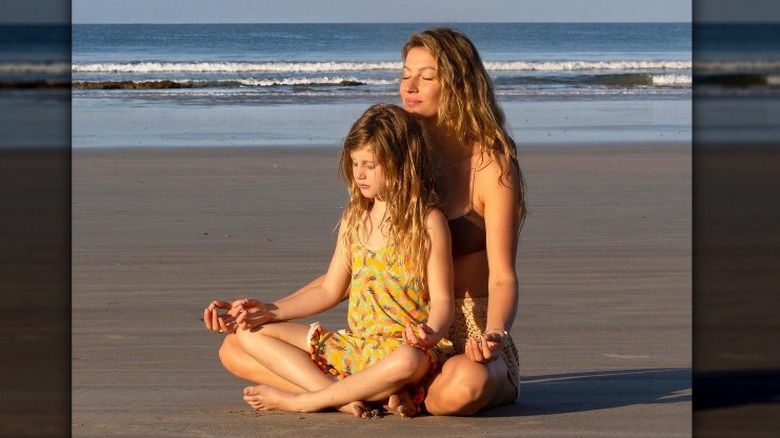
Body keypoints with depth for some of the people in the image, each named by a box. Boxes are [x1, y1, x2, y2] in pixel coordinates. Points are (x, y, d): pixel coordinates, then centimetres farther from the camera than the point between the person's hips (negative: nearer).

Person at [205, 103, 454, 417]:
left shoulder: (428, 222, -6)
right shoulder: (354, 218, 12)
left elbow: (442, 299, -8)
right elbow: (330, 291, 16)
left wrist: (431, 334, -30)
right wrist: (268, 311, 6)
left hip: (403, 347, -7)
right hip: (353, 345, 7)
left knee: (407, 361, -44)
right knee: (249, 333, -3)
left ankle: (300, 401, -25)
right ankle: (341, 397, -25)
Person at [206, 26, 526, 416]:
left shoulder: (490, 164, -7)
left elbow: (502, 277, -12)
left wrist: (493, 335, -35)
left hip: (464, 341, -6)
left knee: (464, 384, -45)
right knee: (236, 349, -8)